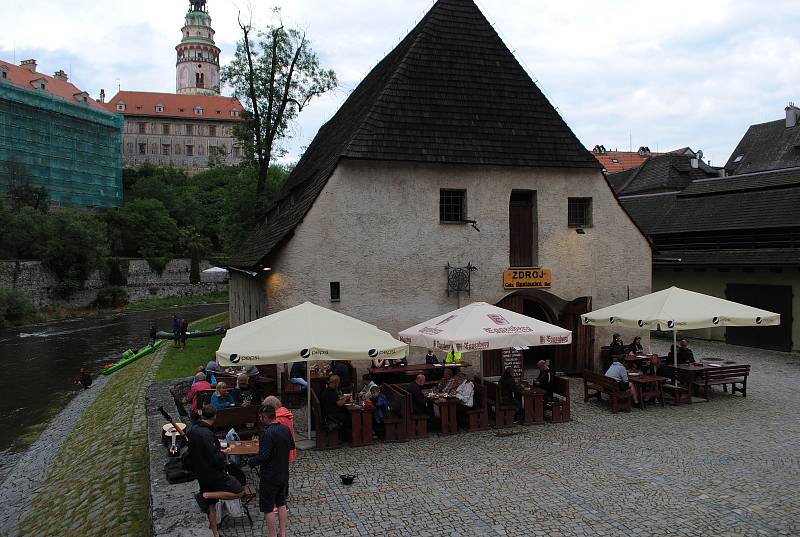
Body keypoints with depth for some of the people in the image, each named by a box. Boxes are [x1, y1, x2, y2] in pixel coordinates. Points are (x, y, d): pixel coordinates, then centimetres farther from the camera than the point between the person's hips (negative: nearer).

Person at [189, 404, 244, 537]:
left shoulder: (192, 430, 0)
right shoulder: (207, 435, -27)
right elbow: (215, 459, -27)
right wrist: (223, 453, -6)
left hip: (200, 473, 9)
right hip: (213, 474, -9)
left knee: (210, 505, 18)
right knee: (239, 492, -2)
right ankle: (205, 495, -5)